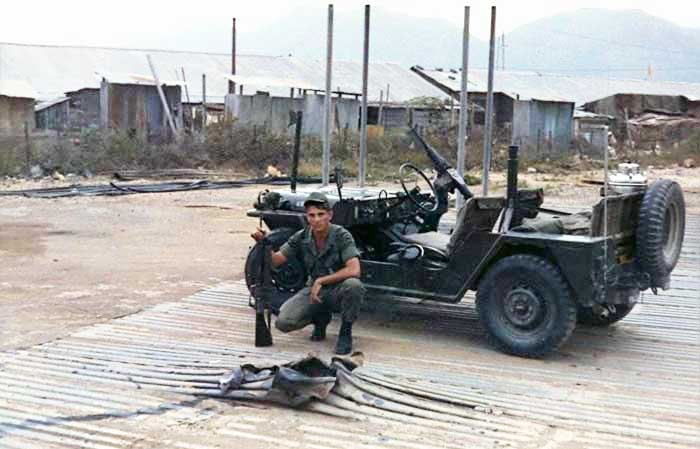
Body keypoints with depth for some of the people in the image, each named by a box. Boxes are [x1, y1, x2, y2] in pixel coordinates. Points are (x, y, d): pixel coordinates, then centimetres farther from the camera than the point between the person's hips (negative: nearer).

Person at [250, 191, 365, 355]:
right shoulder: (301, 237, -6)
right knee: (283, 322, -18)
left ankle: (345, 331, -11)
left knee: (353, 285, -39)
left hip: (338, 291, -3)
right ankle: (321, 317, 15)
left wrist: (320, 281, -30)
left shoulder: (342, 236, -19)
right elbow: (275, 260, -4)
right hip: (314, 290, 4)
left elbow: (354, 270, -31)